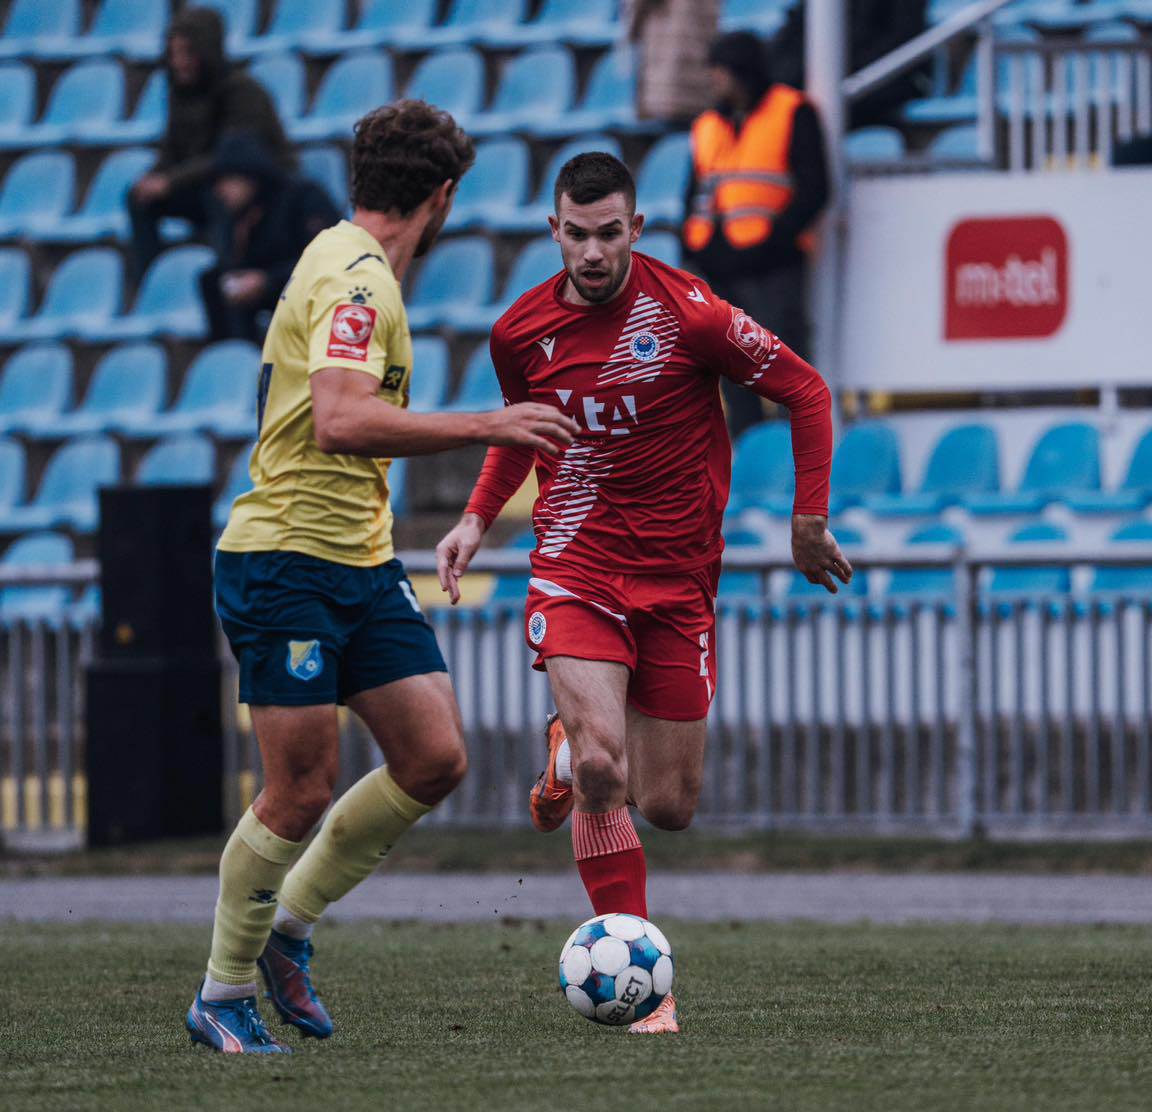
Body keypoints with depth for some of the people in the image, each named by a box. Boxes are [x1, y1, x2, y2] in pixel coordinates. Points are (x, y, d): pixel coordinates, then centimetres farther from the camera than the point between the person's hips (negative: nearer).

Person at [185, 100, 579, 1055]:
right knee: (302, 792, -5)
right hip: (286, 559, -10)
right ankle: (223, 999, 10)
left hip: (360, 561, 10)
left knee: (435, 762, 2)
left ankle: (289, 926, 18)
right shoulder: (354, 279, -17)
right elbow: (341, 422, -31)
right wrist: (483, 427, -30)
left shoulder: (353, 268, 15)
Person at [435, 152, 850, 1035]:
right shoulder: (522, 330, -1)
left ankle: (572, 755, 37)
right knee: (603, 769, -22)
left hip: (678, 579, 0)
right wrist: (478, 518, 10)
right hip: (576, 569, 0)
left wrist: (810, 520, -2)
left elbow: (806, 392, -2)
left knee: (669, 808, 2)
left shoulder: (687, 312, -12)